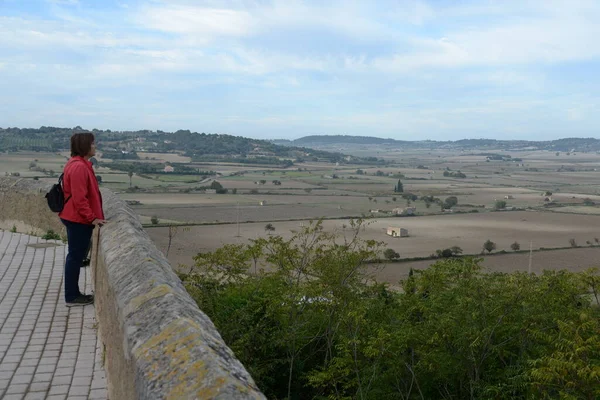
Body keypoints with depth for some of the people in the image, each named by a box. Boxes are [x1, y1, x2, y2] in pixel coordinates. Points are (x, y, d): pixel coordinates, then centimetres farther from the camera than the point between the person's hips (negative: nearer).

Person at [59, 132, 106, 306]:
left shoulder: (79, 164, 12)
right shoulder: (79, 167, -21)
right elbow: (79, 198, -23)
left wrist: (92, 216, 19)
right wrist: (92, 217, -18)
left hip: (76, 218, 11)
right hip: (79, 219, -11)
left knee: (76, 256, 16)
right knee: (76, 257, -2)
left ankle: (73, 294, 25)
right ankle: (71, 297, 8)